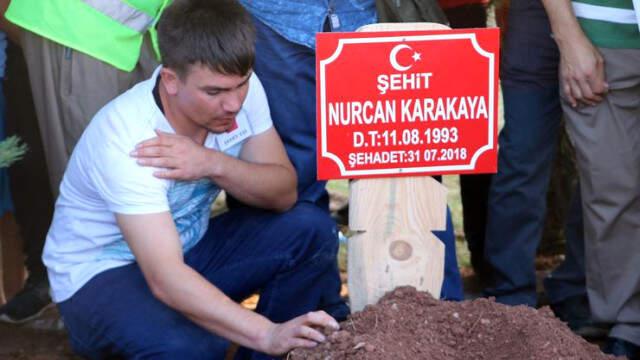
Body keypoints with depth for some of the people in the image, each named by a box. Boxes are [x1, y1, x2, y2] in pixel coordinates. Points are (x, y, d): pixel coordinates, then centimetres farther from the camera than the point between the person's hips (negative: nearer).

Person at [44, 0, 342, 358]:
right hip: (103, 272, -7)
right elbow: (166, 280, -41)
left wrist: (215, 164, -31)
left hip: (188, 248, 7)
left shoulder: (238, 88, -15)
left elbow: (284, 193, -11)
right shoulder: (127, 138, -33)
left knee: (311, 231, -14)